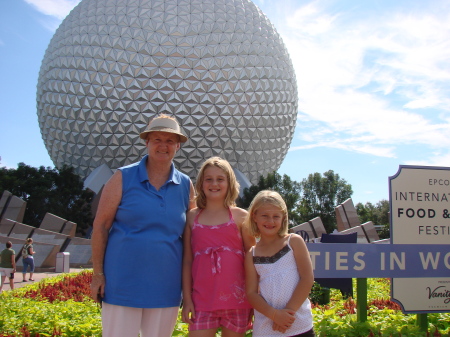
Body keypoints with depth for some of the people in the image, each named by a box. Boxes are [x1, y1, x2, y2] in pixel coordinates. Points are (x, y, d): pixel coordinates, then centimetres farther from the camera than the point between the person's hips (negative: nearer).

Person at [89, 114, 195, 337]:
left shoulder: (186, 185, 5)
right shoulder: (123, 178, -2)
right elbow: (100, 227, -2)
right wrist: (98, 275, -6)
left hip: (165, 287, 3)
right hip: (122, 283, -3)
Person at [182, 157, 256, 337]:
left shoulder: (240, 216, 3)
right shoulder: (192, 217, 6)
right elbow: (187, 260, 5)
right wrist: (187, 299, 1)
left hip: (235, 299, 0)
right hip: (202, 300, 1)